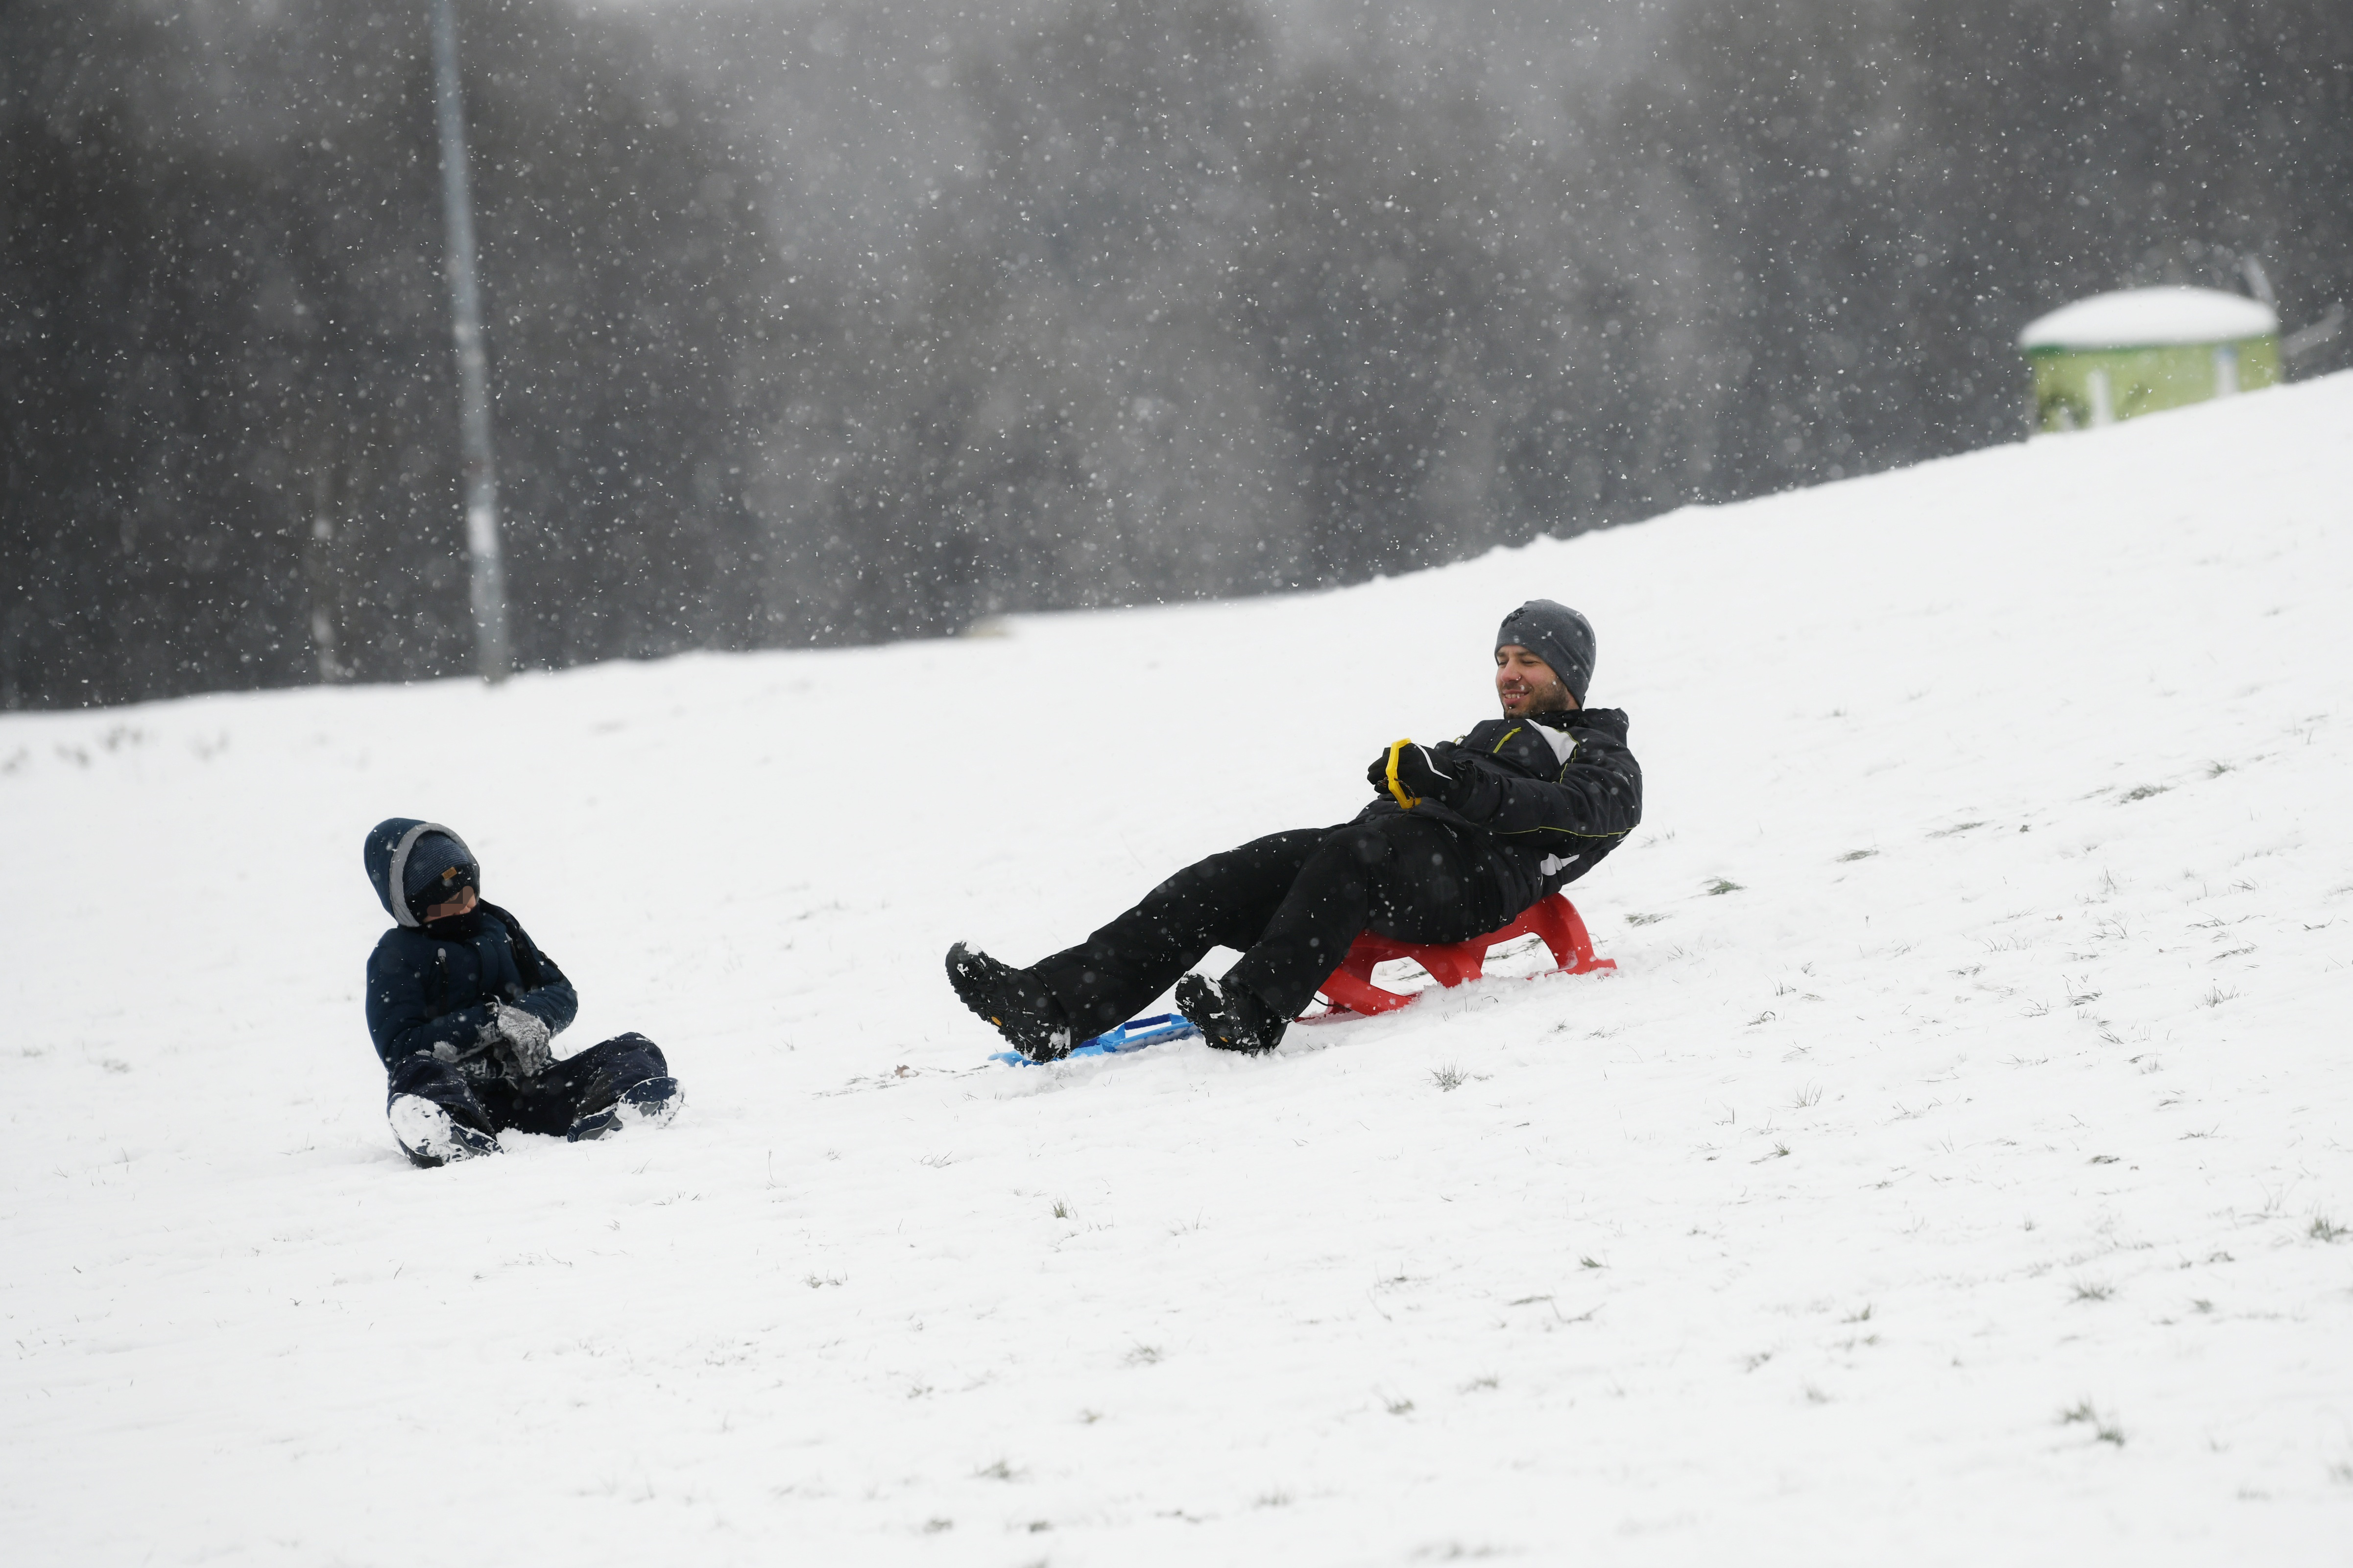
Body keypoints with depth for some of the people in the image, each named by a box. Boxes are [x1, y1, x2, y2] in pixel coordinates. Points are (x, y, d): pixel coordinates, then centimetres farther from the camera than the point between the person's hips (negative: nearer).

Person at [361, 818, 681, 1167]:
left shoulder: (497, 926, 19)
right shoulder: (395, 957, 3)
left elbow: (562, 993, 17)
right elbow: (398, 1048, -10)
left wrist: (533, 1016, -9)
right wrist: (490, 1022, -16)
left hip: (530, 1082, 5)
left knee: (633, 1051, -13)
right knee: (417, 1074, -36)